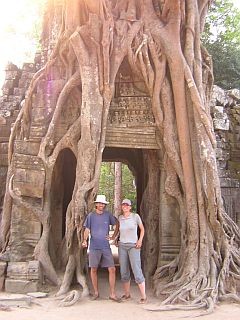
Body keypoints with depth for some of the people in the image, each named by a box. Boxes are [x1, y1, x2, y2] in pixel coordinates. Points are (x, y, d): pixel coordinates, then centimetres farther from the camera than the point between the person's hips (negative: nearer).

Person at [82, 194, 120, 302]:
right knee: (93, 269, 6)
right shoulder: (91, 215, 1)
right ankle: (96, 292, 22)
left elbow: (117, 224, 16)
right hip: (94, 247, -1)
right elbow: (87, 230, 1)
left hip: (106, 247, 1)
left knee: (112, 269, -3)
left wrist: (113, 236, 9)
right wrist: (85, 240, -17)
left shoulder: (108, 215, 3)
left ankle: (112, 294, 5)